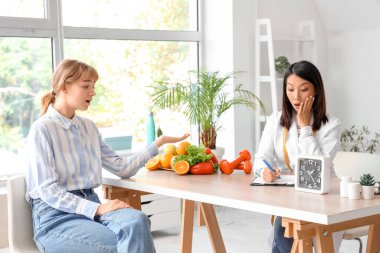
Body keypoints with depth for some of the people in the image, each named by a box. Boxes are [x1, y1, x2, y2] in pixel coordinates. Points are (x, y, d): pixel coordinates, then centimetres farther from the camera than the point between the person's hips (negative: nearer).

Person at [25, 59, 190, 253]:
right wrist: (97, 209, -23)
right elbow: (48, 190, -14)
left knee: (137, 221, -28)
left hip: (91, 206, 6)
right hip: (55, 217, -5)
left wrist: (159, 142, 11)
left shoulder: (89, 127, 14)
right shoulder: (42, 129, -7)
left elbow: (122, 168, 15)